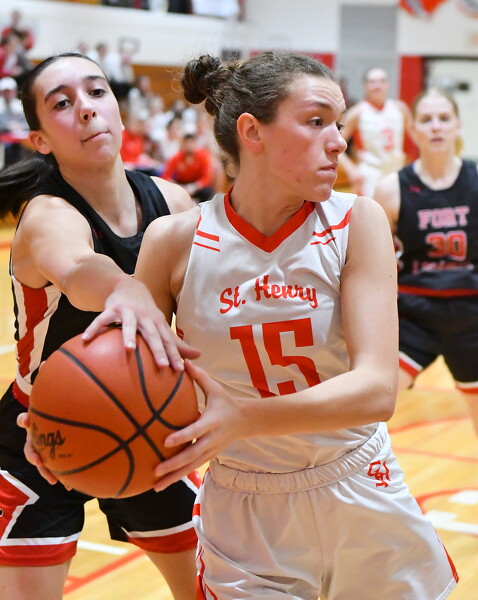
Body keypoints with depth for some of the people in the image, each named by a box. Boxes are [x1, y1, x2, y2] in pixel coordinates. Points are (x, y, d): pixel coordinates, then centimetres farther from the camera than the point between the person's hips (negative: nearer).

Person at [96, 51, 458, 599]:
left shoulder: (357, 223, -12)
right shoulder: (175, 241, -12)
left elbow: (377, 388, -23)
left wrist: (243, 419, -37)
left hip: (363, 501, 2)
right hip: (243, 517, -1)